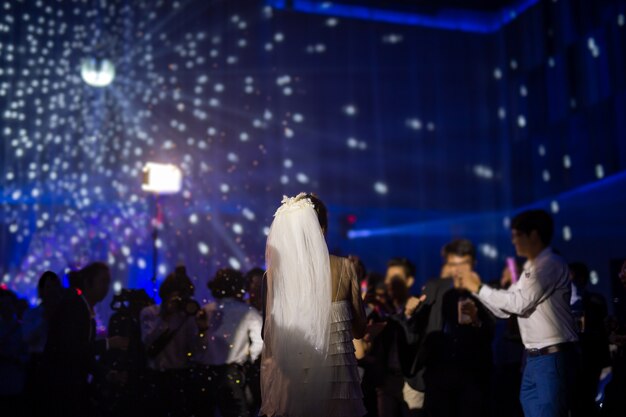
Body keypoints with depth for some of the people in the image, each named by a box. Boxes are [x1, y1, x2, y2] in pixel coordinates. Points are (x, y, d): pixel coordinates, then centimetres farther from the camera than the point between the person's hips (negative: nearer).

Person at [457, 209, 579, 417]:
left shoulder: (551, 264, -13)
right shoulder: (530, 269, 16)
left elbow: (520, 303, -19)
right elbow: (505, 309, 18)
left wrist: (478, 288, -11)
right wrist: (477, 288, 8)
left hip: (553, 357, -9)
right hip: (533, 358, 9)